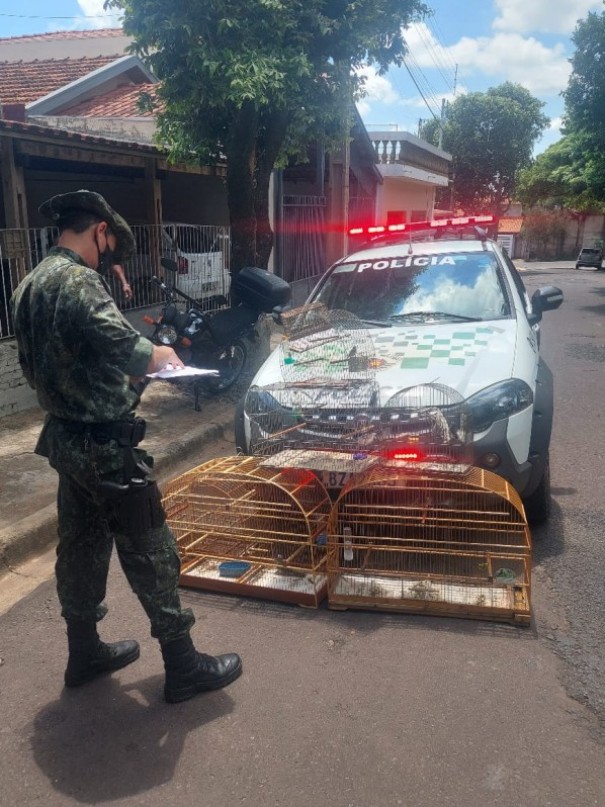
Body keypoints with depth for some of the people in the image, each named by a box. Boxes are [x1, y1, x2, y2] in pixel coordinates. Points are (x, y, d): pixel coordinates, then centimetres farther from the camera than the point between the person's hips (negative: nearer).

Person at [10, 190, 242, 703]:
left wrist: (122, 370, 13)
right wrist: (159, 355, -10)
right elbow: (124, 346, -32)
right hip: (103, 444, -10)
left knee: (82, 545, 20)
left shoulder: (30, 285, 12)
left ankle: (84, 652, 35)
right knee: (151, 552, 1)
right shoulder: (78, 281, -19)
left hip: (63, 438, 10)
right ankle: (183, 666, 14)